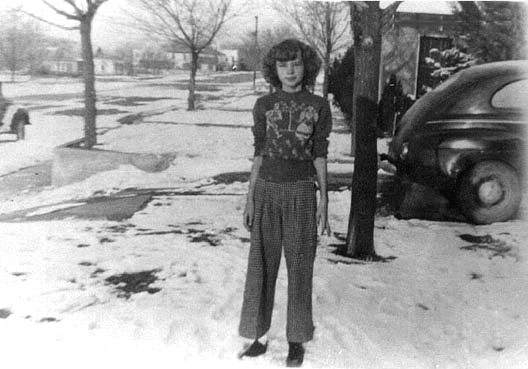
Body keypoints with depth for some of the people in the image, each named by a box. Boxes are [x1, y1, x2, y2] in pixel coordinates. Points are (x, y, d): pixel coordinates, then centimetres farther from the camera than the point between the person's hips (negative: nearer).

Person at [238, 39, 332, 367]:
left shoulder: (319, 106, 1)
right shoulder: (264, 105, 5)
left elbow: (320, 155, 0)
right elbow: (259, 154, 6)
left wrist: (324, 201, -5)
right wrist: (250, 199, 2)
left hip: (300, 193, -2)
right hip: (267, 191, 2)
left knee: (300, 267, 3)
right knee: (262, 266, 5)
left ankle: (297, 339, 19)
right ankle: (259, 336, 20)